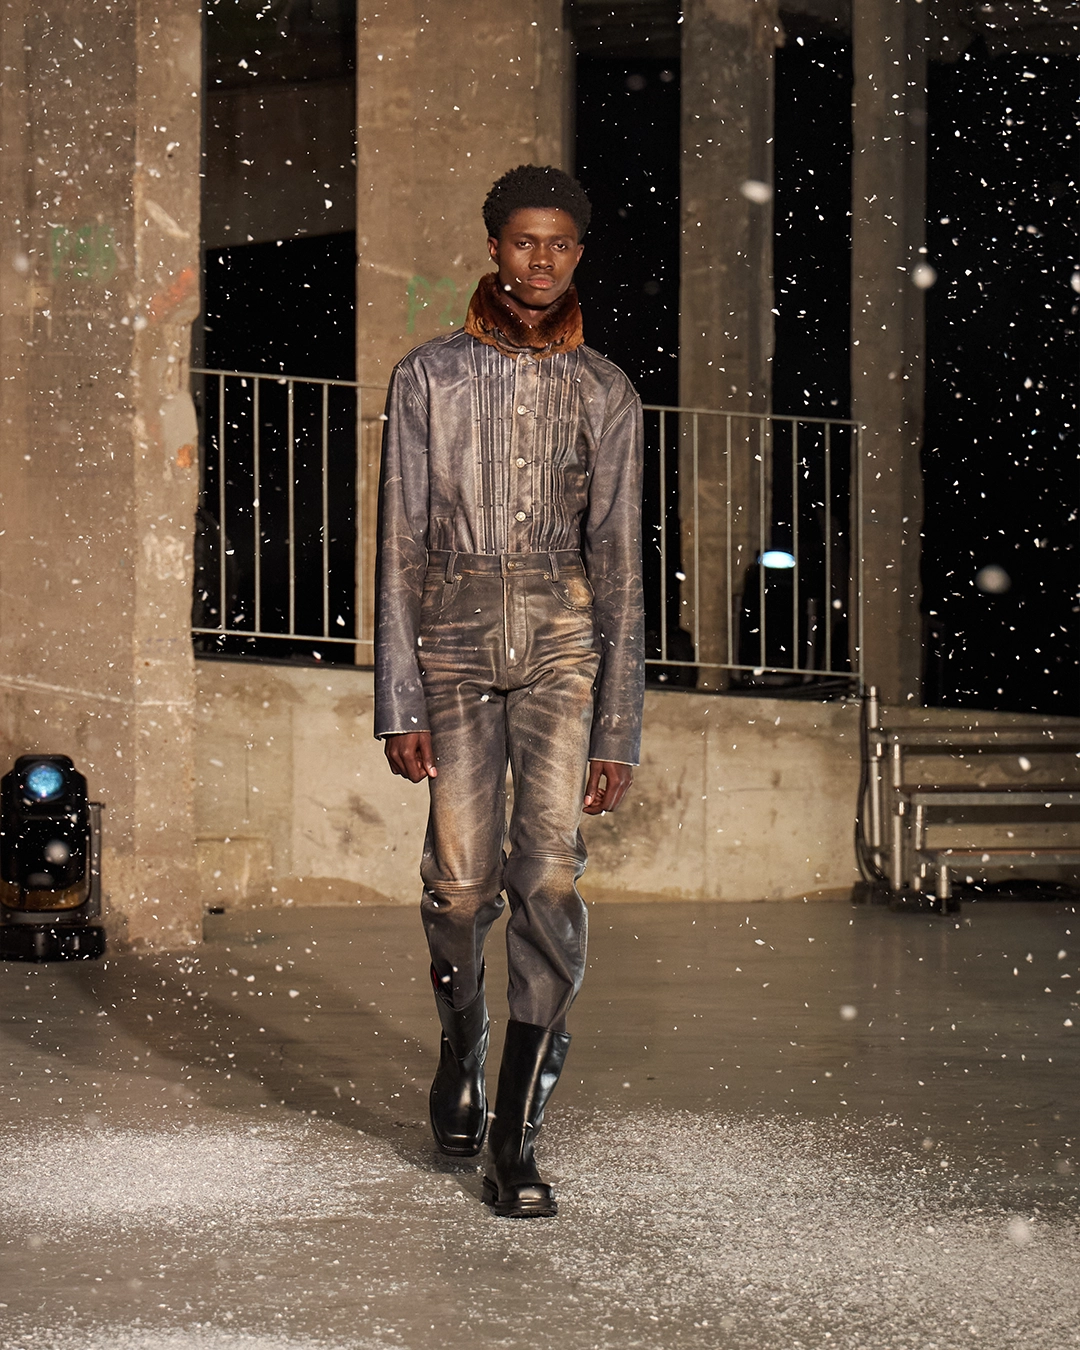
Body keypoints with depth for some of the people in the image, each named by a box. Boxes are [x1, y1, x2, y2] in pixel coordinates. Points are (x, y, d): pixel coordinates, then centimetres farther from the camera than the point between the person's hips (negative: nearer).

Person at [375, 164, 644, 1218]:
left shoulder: (605, 394, 7)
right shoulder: (428, 377, 4)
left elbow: (617, 566, 7)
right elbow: (399, 548, 2)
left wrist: (618, 727, 2)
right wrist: (398, 704, -4)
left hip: (562, 642, 0)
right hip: (454, 639, 0)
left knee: (549, 875, -11)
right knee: (461, 881, -2)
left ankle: (516, 1131, -6)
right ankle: (461, 1047, 29)